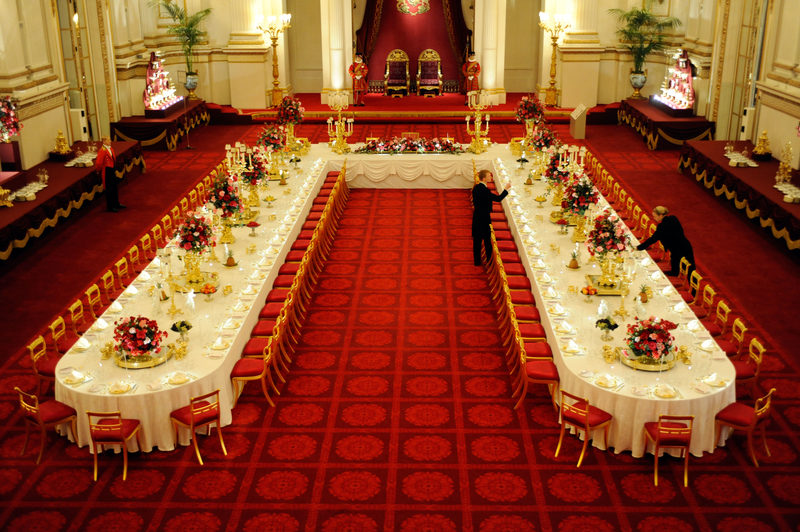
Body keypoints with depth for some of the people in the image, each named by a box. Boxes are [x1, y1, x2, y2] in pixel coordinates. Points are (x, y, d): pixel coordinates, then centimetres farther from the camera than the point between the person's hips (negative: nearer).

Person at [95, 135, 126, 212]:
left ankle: (116, 204, 32)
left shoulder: (110, 149, 5)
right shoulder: (102, 151, -22)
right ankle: (110, 207, 11)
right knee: (109, 190, 1)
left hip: (112, 170, 9)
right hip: (106, 172, -9)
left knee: (114, 188, 19)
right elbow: (98, 163, -21)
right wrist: (98, 170, -6)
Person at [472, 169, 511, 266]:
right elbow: (498, 198, -22)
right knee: (487, 240, 3)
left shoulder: (476, 187, 4)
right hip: (484, 218, -8)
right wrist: (506, 189, -13)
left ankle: (477, 261, 17)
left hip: (477, 217, 8)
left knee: (477, 240, 11)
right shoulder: (484, 190, -23)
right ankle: (489, 261, 11)